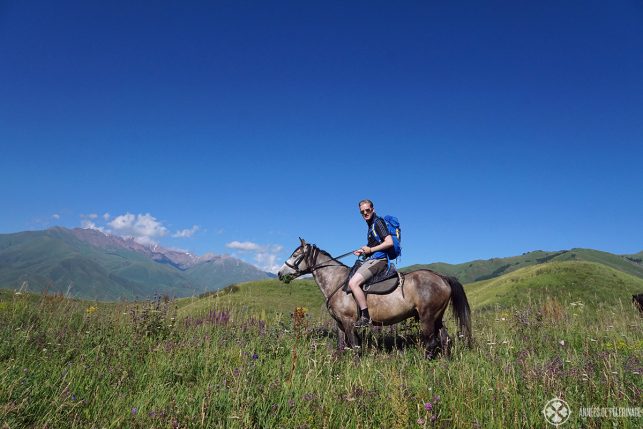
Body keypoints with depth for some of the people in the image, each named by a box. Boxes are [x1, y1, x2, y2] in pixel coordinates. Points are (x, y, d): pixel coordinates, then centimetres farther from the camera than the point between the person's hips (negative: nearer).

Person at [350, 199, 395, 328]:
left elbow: (389, 242, -19)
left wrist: (370, 250, -14)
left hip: (377, 260, -11)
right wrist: (363, 251, 14)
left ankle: (365, 317, -20)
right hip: (372, 260, 11)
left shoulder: (378, 222, -9)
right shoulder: (371, 225, 19)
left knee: (353, 283, -24)